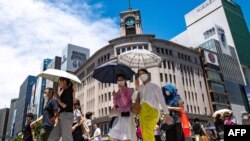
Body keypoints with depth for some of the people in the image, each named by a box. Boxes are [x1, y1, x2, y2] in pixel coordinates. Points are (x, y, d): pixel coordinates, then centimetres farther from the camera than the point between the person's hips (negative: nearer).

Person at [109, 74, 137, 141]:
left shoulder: (129, 90, -3)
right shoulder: (117, 93, 12)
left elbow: (126, 102, -15)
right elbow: (115, 106, 11)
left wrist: (122, 91, -16)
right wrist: (114, 97, -5)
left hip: (127, 115, -6)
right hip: (119, 115, 6)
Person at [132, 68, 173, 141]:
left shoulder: (154, 86, 4)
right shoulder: (140, 88, 15)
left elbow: (161, 100, -3)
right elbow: (133, 100, 6)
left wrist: (166, 115, -12)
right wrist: (136, 88, -5)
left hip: (151, 111, -5)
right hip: (142, 113, 6)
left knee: (147, 133, -24)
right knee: (145, 135, 7)